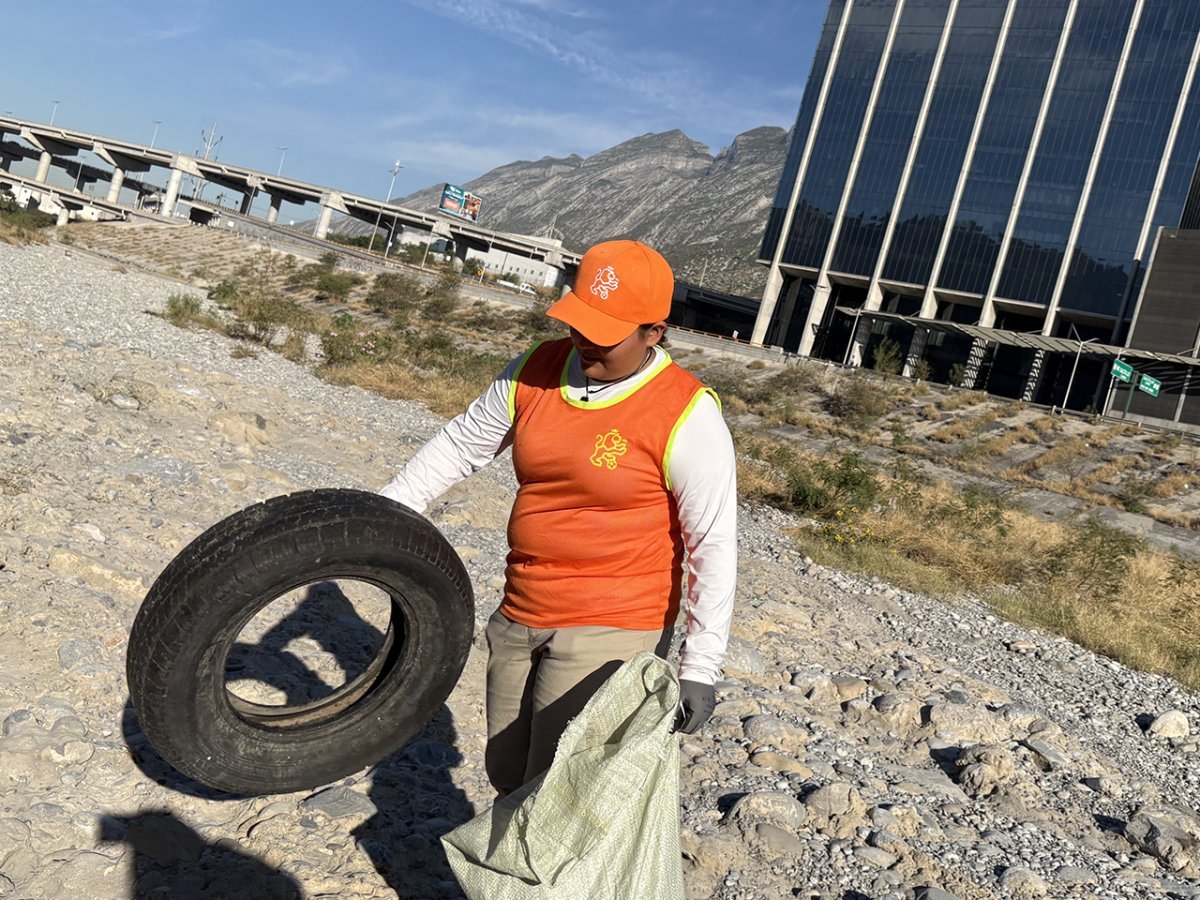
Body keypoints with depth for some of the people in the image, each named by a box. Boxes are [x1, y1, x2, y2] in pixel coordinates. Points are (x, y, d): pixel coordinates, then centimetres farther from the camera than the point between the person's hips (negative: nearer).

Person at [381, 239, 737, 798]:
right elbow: (459, 444, 12)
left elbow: (713, 546, -14)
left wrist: (699, 668, -14)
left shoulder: (686, 416, -16)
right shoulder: (536, 370, 0)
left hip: (610, 631, -6)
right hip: (518, 618, 6)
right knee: (507, 778, 19)